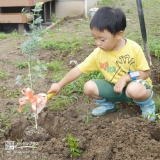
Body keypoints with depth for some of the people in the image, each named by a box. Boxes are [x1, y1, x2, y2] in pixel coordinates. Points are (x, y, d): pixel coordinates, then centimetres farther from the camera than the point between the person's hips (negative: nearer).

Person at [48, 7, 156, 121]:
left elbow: (145, 73, -13)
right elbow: (78, 70, -8)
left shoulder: (134, 48, -21)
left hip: (134, 84, -3)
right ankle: (108, 104, 12)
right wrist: (60, 85, -10)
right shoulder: (98, 53, -13)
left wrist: (126, 78, -28)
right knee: (89, 87, -17)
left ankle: (147, 105, -3)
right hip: (114, 87, 4)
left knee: (135, 90, -39)